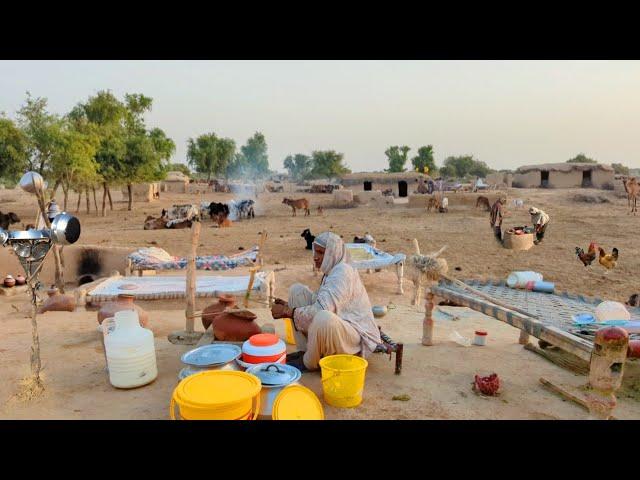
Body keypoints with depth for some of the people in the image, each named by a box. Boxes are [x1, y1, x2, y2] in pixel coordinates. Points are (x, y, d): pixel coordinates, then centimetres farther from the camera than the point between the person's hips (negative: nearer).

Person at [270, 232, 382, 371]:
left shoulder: (343, 272, -20)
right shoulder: (331, 272, 9)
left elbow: (321, 309, -29)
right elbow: (317, 303, 12)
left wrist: (288, 311, -20)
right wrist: (289, 306, 1)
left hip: (356, 336, -9)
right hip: (334, 327, 9)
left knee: (324, 318, -42)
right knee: (297, 289, 2)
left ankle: (308, 363, -11)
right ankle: (305, 350, 3)